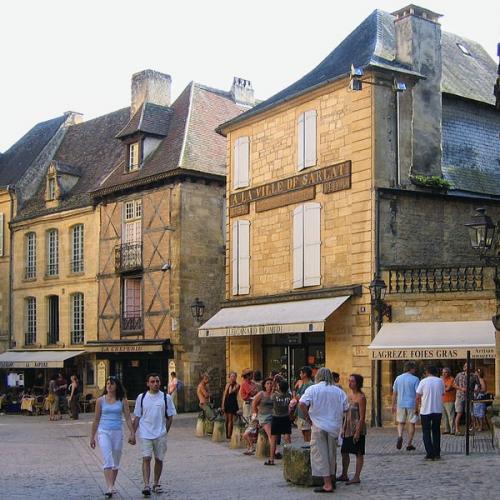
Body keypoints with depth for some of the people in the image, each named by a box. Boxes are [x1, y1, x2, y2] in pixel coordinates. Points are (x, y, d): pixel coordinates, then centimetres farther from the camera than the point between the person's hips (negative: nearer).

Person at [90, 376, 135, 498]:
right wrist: (92, 436, 10)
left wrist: (132, 433, -4)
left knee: (115, 462, 9)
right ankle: (110, 488, -24)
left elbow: (128, 418, 3)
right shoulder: (100, 400, 3)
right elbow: (96, 420, 9)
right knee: (107, 460, -16)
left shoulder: (122, 400, 3)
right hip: (103, 432, -1)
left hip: (117, 433, 2)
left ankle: (111, 487, 22)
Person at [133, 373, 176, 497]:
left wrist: (165, 431, 1)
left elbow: (170, 416, 6)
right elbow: (137, 417, 7)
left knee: (159, 459, 9)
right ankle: (146, 485, -12)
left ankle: (156, 484, 24)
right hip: (145, 434, -1)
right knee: (146, 458, -10)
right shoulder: (141, 397, 3)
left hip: (160, 434, 1)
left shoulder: (166, 397, 1)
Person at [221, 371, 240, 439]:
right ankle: (226, 434, 12)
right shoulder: (227, 384, 10)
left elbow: (231, 392, -18)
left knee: (231, 420, -3)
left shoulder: (237, 385, -4)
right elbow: (224, 395, 8)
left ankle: (229, 435, 1)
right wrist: (223, 404, 3)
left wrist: (231, 385, -9)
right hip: (227, 402, 4)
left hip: (233, 403, -4)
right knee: (226, 420, 7)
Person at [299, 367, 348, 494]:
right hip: (334, 427, 4)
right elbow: (346, 408, 5)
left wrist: (308, 418, -5)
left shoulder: (312, 389, -4)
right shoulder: (338, 391, 6)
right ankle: (332, 480, 27)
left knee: (321, 455, 1)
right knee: (331, 454, 18)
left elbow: (302, 404, -16)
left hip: (319, 426, -4)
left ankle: (327, 484, -2)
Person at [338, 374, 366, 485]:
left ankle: (356, 477, 4)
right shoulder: (350, 395, 11)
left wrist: (358, 432, -19)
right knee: (344, 451, 12)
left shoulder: (361, 397, -13)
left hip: (358, 428, -9)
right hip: (349, 428, 9)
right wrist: (344, 428, 13)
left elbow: (362, 416, -16)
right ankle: (344, 475, 23)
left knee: (358, 453, -1)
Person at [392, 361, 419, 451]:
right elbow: (418, 394, -10)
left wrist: (393, 405, 14)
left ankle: (400, 436, -12)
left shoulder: (398, 378, 3)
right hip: (412, 404, -3)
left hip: (401, 404, 3)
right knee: (411, 424, 9)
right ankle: (409, 444, 11)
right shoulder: (415, 379, -8)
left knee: (401, 422, 15)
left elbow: (394, 393, 7)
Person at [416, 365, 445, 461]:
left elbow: (418, 397, -6)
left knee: (426, 432, 6)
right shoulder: (440, 381, 1)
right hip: (438, 410, 3)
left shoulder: (423, 381, -6)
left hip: (425, 411, -3)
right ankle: (437, 454, 14)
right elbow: (443, 393, 12)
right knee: (436, 432, 15)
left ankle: (430, 454, -2)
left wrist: (417, 408, 6)